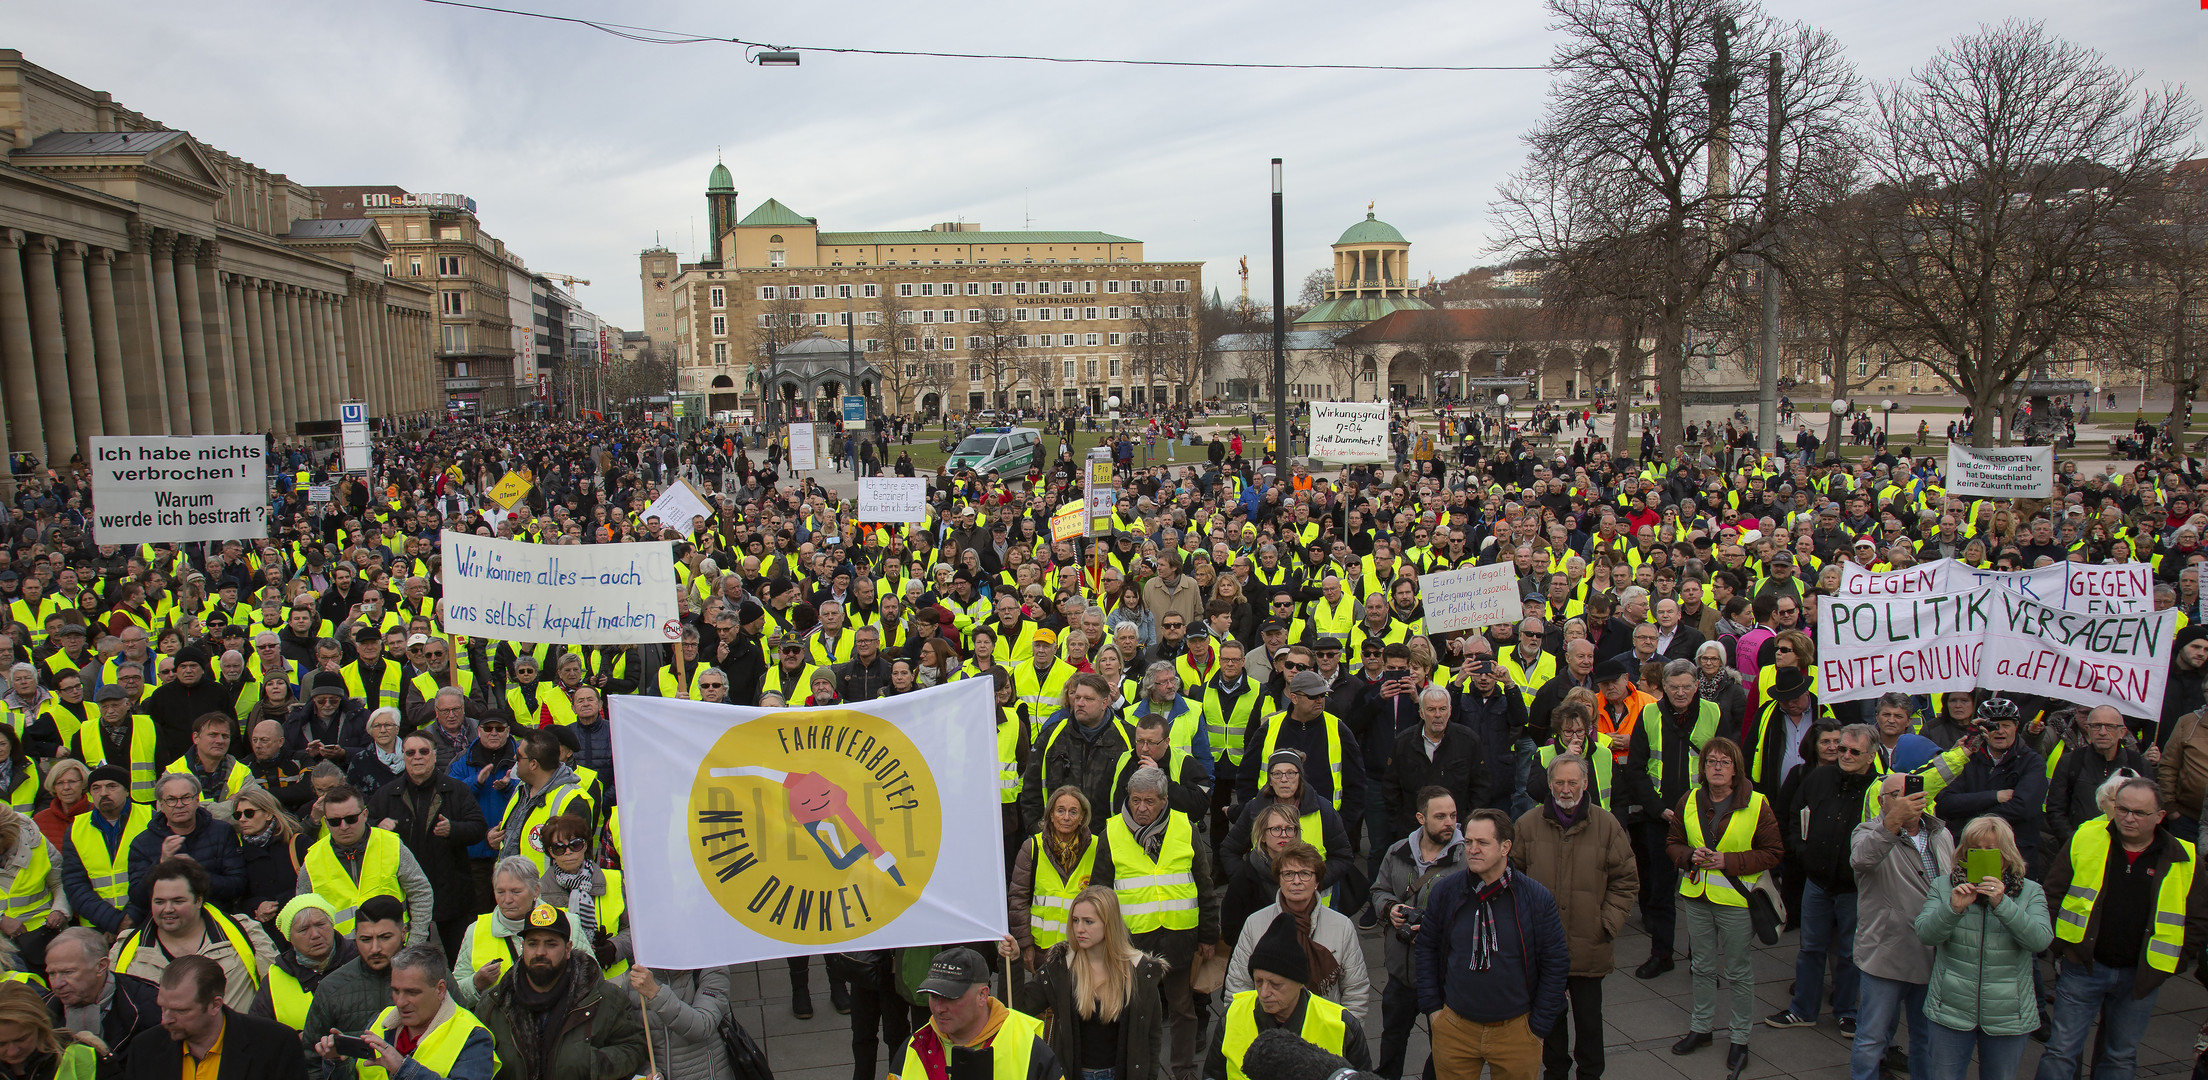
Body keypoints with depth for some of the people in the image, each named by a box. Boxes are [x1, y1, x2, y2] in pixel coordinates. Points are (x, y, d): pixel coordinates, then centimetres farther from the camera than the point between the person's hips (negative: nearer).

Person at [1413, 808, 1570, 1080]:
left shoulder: (1538, 897, -8)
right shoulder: (1445, 891, -4)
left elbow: (1556, 963, -2)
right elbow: (1426, 948, 8)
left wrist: (1539, 1027, -3)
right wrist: (1432, 1007, 3)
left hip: (1516, 1030, -1)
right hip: (1454, 1028, 1)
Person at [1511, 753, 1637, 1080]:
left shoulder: (1606, 825, -3)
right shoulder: (1528, 824, -2)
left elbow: (1626, 880, 3)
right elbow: (1513, 874, 8)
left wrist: (1608, 924, -4)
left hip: (1588, 944, -1)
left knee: (1588, 1016, 11)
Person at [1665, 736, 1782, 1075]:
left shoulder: (1756, 805, -9)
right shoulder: (1689, 802, 3)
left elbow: (1772, 852, -8)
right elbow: (1673, 843, 11)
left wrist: (1727, 861, -17)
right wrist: (1691, 856, -11)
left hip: (1735, 898, -4)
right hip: (1696, 896, 4)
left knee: (1738, 972, 6)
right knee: (1703, 967, 17)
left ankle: (1740, 1039, 20)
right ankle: (1701, 1027, 31)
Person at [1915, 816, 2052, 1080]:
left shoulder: (2030, 892, 2)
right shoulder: (1944, 887, 1)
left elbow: (2041, 940, -14)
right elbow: (1925, 934, -11)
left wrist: (2002, 904, -25)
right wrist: (1953, 908, -26)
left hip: (2007, 1015, 0)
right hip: (1951, 1010, 0)